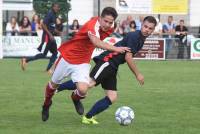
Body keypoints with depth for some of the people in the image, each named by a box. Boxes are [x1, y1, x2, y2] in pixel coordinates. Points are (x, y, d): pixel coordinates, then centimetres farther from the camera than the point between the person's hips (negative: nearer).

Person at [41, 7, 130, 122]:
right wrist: (115, 49, -62)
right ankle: (47, 104, 51)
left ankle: (76, 98, 20)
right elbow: (96, 42, -53)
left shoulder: (109, 29, -10)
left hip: (82, 63, 4)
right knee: (54, 84, 18)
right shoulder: (93, 25, -32)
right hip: (67, 56, -4)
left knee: (83, 90, -18)